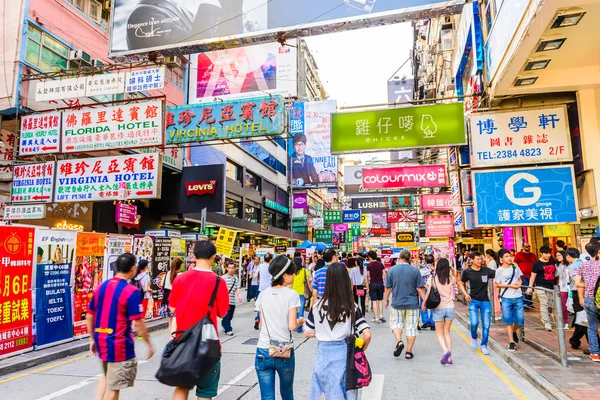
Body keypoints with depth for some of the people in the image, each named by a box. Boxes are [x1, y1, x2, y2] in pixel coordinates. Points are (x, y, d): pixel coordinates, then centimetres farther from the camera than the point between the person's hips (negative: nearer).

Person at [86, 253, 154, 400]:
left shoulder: (101, 287, 3)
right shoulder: (132, 291, -17)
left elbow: (89, 316, 9)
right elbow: (138, 323, -17)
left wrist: (92, 339, 20)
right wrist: (149, 343, -6)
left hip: (101, 341, 7)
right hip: (119, 344, -7)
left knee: (106, 376, 29)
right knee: (114, 386, 8)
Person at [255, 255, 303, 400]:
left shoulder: (263, 294, 3)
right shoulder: (291, 295, -9)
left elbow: (261, 324, 8)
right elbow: (292, 326, -15)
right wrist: (300, 321, 5)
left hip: (263, 351, 2)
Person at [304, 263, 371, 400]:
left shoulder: (318, 305, -7)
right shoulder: (352, 307, -10)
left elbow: (307, 333, 1)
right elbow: (367, 335, -13)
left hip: (324, 353, 1)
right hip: (345, 354, -1)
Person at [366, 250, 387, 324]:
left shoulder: (369, 265, -6)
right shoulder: (381, 264, 3)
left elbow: (368, 276, -6)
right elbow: (384, 274, 1)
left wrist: (367, 286, 1)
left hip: (373, 284, -3)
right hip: (380, 283, 3)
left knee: (374, 301, 1)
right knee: (380, 300, 16)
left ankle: (376, 318, 1)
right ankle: (381, 315, 10)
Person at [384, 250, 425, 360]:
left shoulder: (392, 270, -3)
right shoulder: (415, 271, -5)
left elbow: (388, 287, 2)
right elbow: (420, 289, -5)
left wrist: (386, 299, 14)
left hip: (397, 303, 0)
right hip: (412, 303, 0)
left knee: (395, 323, 18)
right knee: (411, 327, 8)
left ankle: (399, 341, -4)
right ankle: (409, 352, 12)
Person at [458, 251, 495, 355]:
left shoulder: (486, 270, -2)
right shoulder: (467, 272, -4)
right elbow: (461, 283, 7)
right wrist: (465, 294, -6)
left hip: (485, 301, 2)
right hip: (473, 300, -2)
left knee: (486, 325, 2)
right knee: (474, 323, -13)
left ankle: (484, 346, 19)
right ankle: (474, 337, 20)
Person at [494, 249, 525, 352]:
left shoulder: (515, 267, 7)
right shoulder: (499, 270, -4)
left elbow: (520, 279, 18)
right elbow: (497, 285, -3)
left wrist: (519, 283, -4)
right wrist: (510, 285, -13)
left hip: (518, 297, 3)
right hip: (506, 298, -3)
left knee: (520, 320, 2)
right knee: (508, 320, 1)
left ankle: (513, 331, 33)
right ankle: (511, 342, 11)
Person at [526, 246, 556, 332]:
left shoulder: (552, 262, 11)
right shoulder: (537, 263, -4)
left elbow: (555, 273, 22)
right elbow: (533, 275, -3)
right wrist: (530, 287, -8)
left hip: (551, 286, 5)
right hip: (541, 287, -5)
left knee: (550, 305, 8)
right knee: (544, 304, -9)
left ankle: (544, 319, 27)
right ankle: (547, 323, -8)